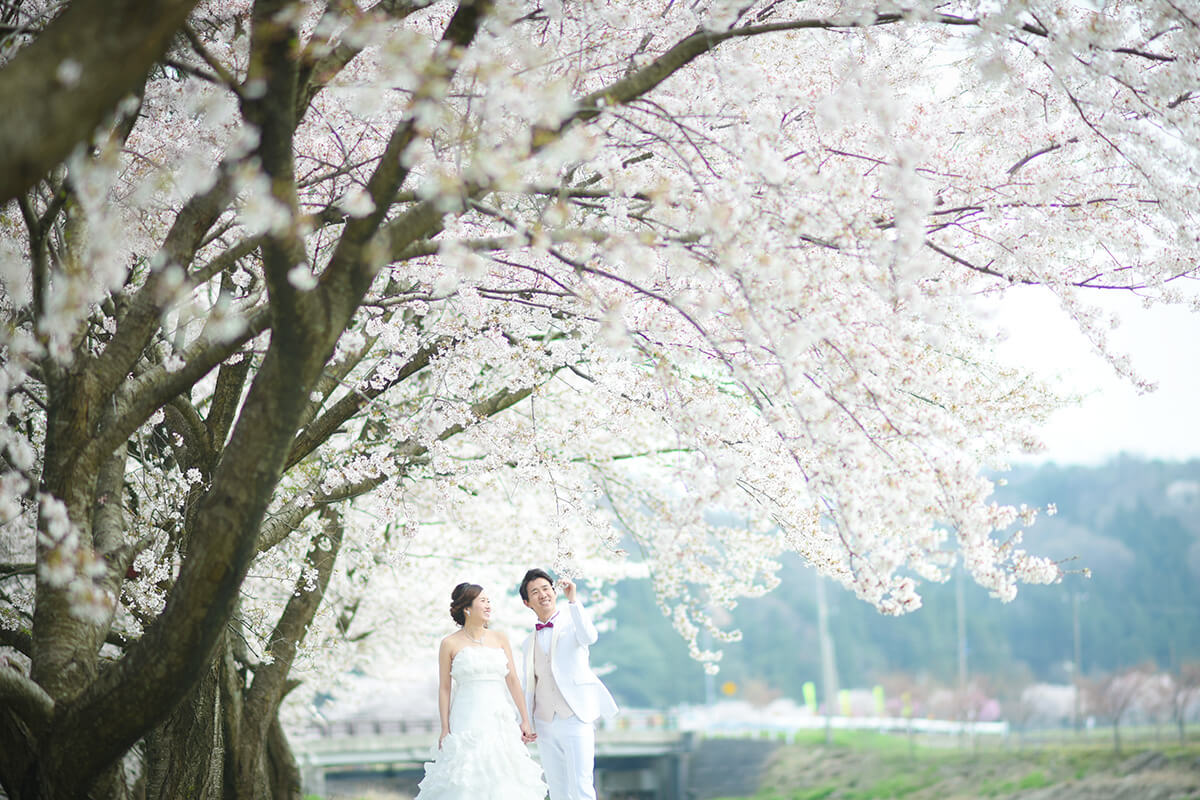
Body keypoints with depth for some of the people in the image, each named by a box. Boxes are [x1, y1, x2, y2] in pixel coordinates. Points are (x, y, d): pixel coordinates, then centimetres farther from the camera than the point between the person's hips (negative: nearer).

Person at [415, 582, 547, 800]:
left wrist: (525, 720, 3)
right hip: (467, 721, -3)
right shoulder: (450, 644, 0)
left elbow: (513, 680, 7)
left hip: (499, 720, 3)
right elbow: (444, 688, 1)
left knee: (505, 781, 1)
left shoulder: (500, 639, 9)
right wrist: (445, 730, -4)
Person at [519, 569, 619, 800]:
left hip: (575, 719, -5)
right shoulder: (528, 643, 16)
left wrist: (573, 599, -25)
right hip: (545, 724, 5)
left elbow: (589, 637, -22)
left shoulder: (572, 623, 2)